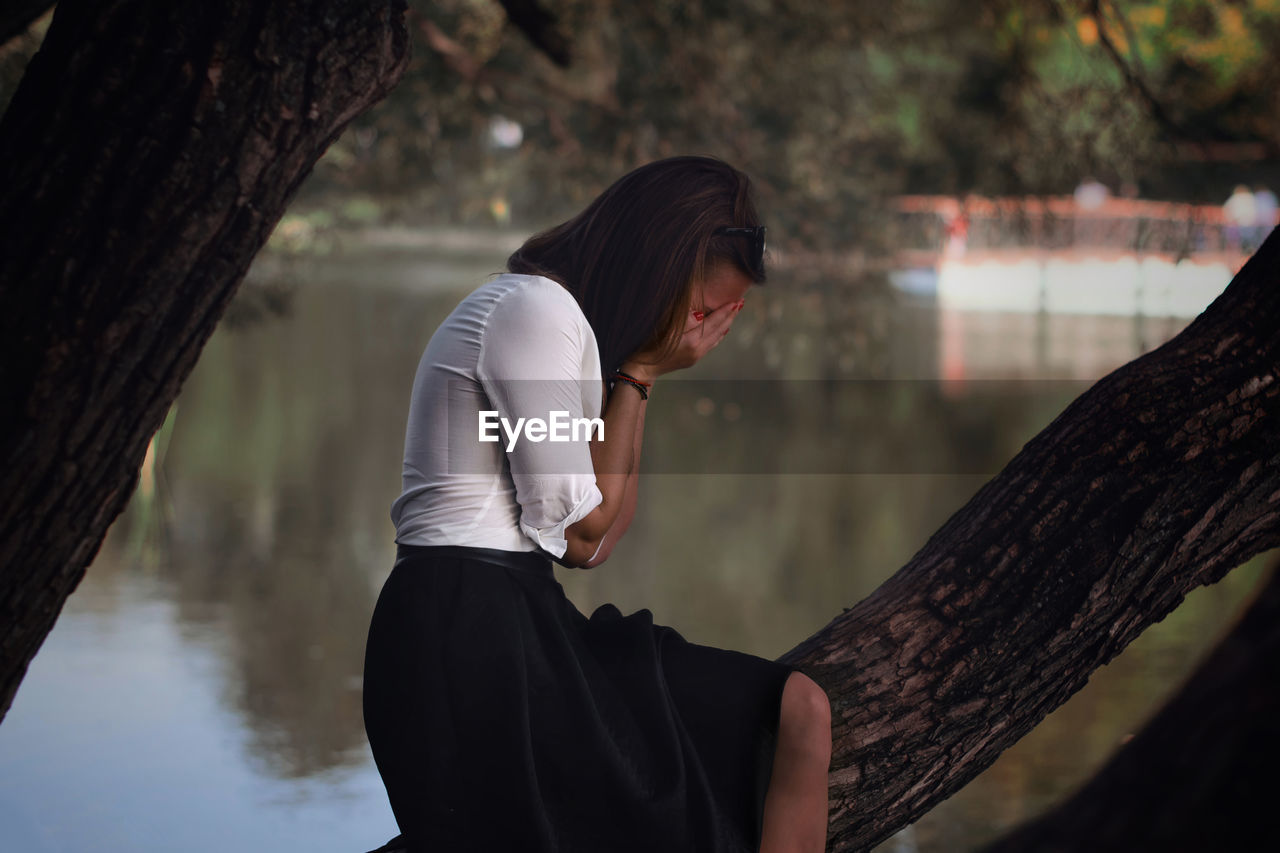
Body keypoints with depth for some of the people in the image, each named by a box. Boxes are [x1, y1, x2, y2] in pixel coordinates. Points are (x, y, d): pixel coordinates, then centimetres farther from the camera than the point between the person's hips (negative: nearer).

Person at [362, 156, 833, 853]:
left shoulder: (564, 319, 22)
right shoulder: (536, 308, -10)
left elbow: (598, 539, 15)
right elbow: (579, 534, -9)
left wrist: (640, 375, 12)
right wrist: (639, 374, -1)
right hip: (470, 634, -10)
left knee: (798, 709, 0)